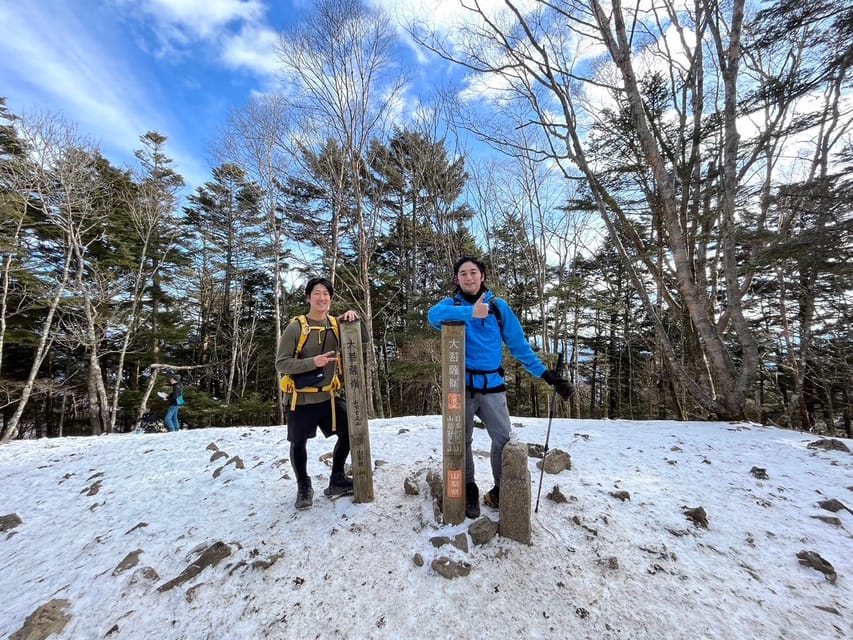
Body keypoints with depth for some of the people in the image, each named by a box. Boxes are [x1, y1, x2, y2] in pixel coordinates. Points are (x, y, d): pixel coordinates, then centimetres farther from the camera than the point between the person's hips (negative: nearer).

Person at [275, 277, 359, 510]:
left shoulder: (335, 325, -2)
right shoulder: (296, 327, -12)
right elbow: (281, 363, -14)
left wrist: (355, 319, -16)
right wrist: (313, 362, -27)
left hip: (327, 396, 4)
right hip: (300, 399, -3)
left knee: (349, 431, 5)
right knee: (298, 443, 8)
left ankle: (337, 480, 28)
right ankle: (304, 487, 35)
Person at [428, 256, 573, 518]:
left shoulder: (498, 306, 5)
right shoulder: (451, 304, 0)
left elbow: (519, 344, 5)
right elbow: (434, 315, -24)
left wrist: (544, 372, -2)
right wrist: (471, 312, -35)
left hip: (491, 384, 1)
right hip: (461, 385, -1)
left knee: (503, 439, 5)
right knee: (462, 441, 10)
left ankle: (501, 491, 28)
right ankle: (469, 491, 31)